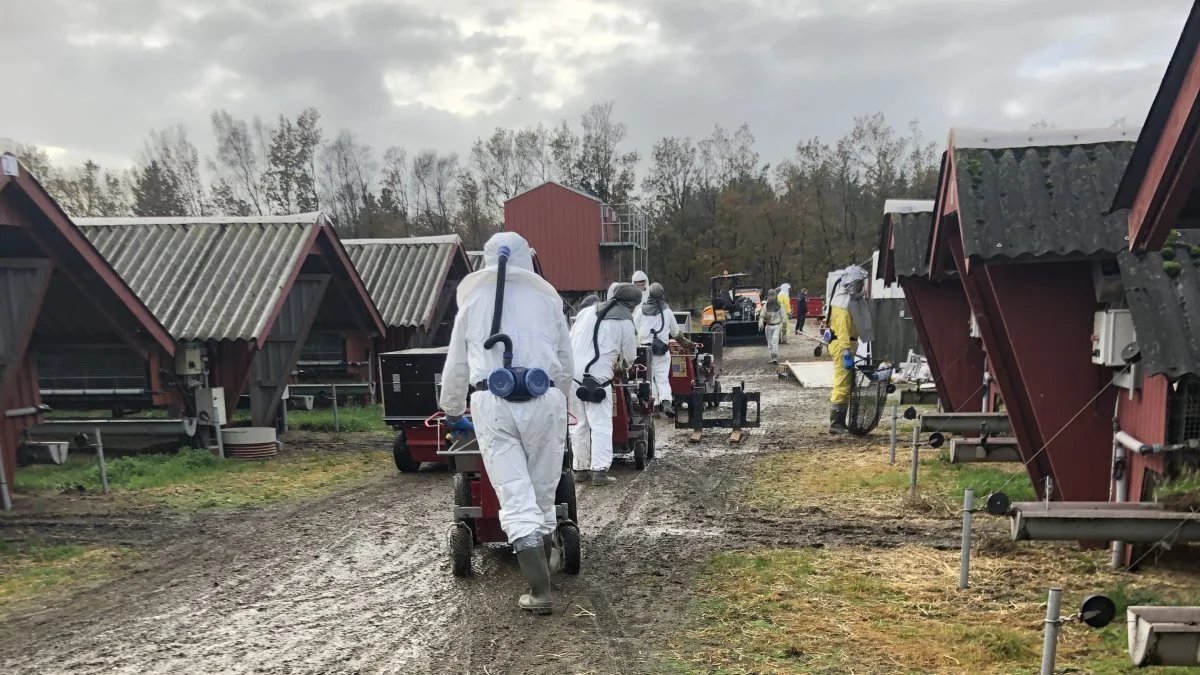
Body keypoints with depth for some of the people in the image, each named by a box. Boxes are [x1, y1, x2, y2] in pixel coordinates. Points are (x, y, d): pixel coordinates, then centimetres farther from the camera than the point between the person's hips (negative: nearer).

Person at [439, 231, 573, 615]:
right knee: (543, 492, 12)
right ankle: (544, 564, 24)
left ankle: (540, 590, -10)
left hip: (491, 401, 0)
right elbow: (566, 362, 17)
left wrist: (452, 412, 35)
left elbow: (456, 365, 22)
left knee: (515, 496, -3)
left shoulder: (473, 298, 17)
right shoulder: (547, 296, 15)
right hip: (544, 398, 1)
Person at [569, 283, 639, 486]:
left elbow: (571, 338, 18)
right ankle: (599, 470, -10)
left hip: (573, 374, 6)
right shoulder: (625, 321, -1)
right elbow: (630, 356, 9)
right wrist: (622, 364, 30)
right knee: (601, 425, -3)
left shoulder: (588, 311, 13)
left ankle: (580, 467, 20)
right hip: (597, 377, -5)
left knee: (582, 423, 15)